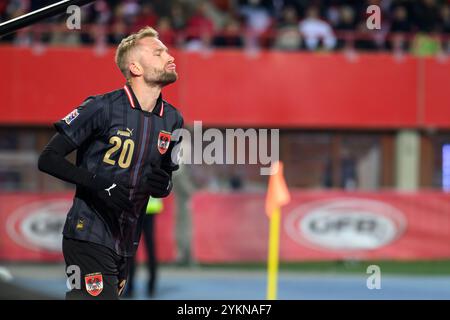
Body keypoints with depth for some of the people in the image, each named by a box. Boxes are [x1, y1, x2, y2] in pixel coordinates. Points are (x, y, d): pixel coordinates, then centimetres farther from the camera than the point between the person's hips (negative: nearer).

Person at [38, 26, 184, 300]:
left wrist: (162, 185, -5)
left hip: (127, 244, 6)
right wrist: (97, 182, -20)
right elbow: (49, 159, -7)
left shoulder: (173, 120, 9)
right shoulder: (102, 108, -9)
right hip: (90, 235, -6)